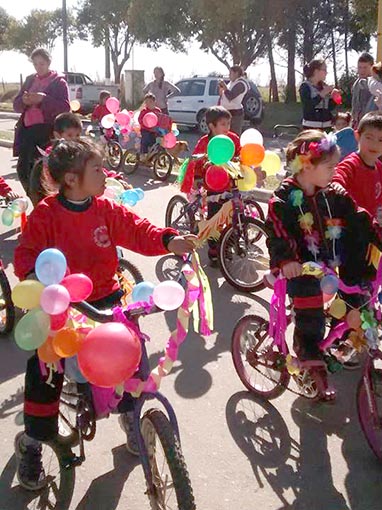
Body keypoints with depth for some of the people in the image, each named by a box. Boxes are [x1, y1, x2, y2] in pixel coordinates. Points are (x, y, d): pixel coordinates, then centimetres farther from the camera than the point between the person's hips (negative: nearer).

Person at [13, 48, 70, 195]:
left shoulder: (59, 81, 3)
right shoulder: (29, 80, 19)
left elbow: (65, 107, -9)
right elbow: (16, 105, 17)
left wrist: (43, 99, -20)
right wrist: (24, 101, -6)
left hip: (46, 130, -6)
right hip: (26, 129, 6)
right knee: (22, 168, 4)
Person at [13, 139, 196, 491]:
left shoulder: (106, 210, -1)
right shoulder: (46, 215, -12)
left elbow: (136, 230, -1)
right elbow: (27, 254, -11)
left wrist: (169, 241, -18)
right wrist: (33, 276, -32)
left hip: (104, 297, 4)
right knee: (44, 372, -5)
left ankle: (132, 414, 28)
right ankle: (32, 442, 16)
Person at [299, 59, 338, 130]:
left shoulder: (324, 86, 12)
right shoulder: (305, 86, -3)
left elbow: (331, 107, 15)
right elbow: (307, 104, -17)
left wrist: (333, 96, -4)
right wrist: (322, 93, -17)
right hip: (311, 126, -5)